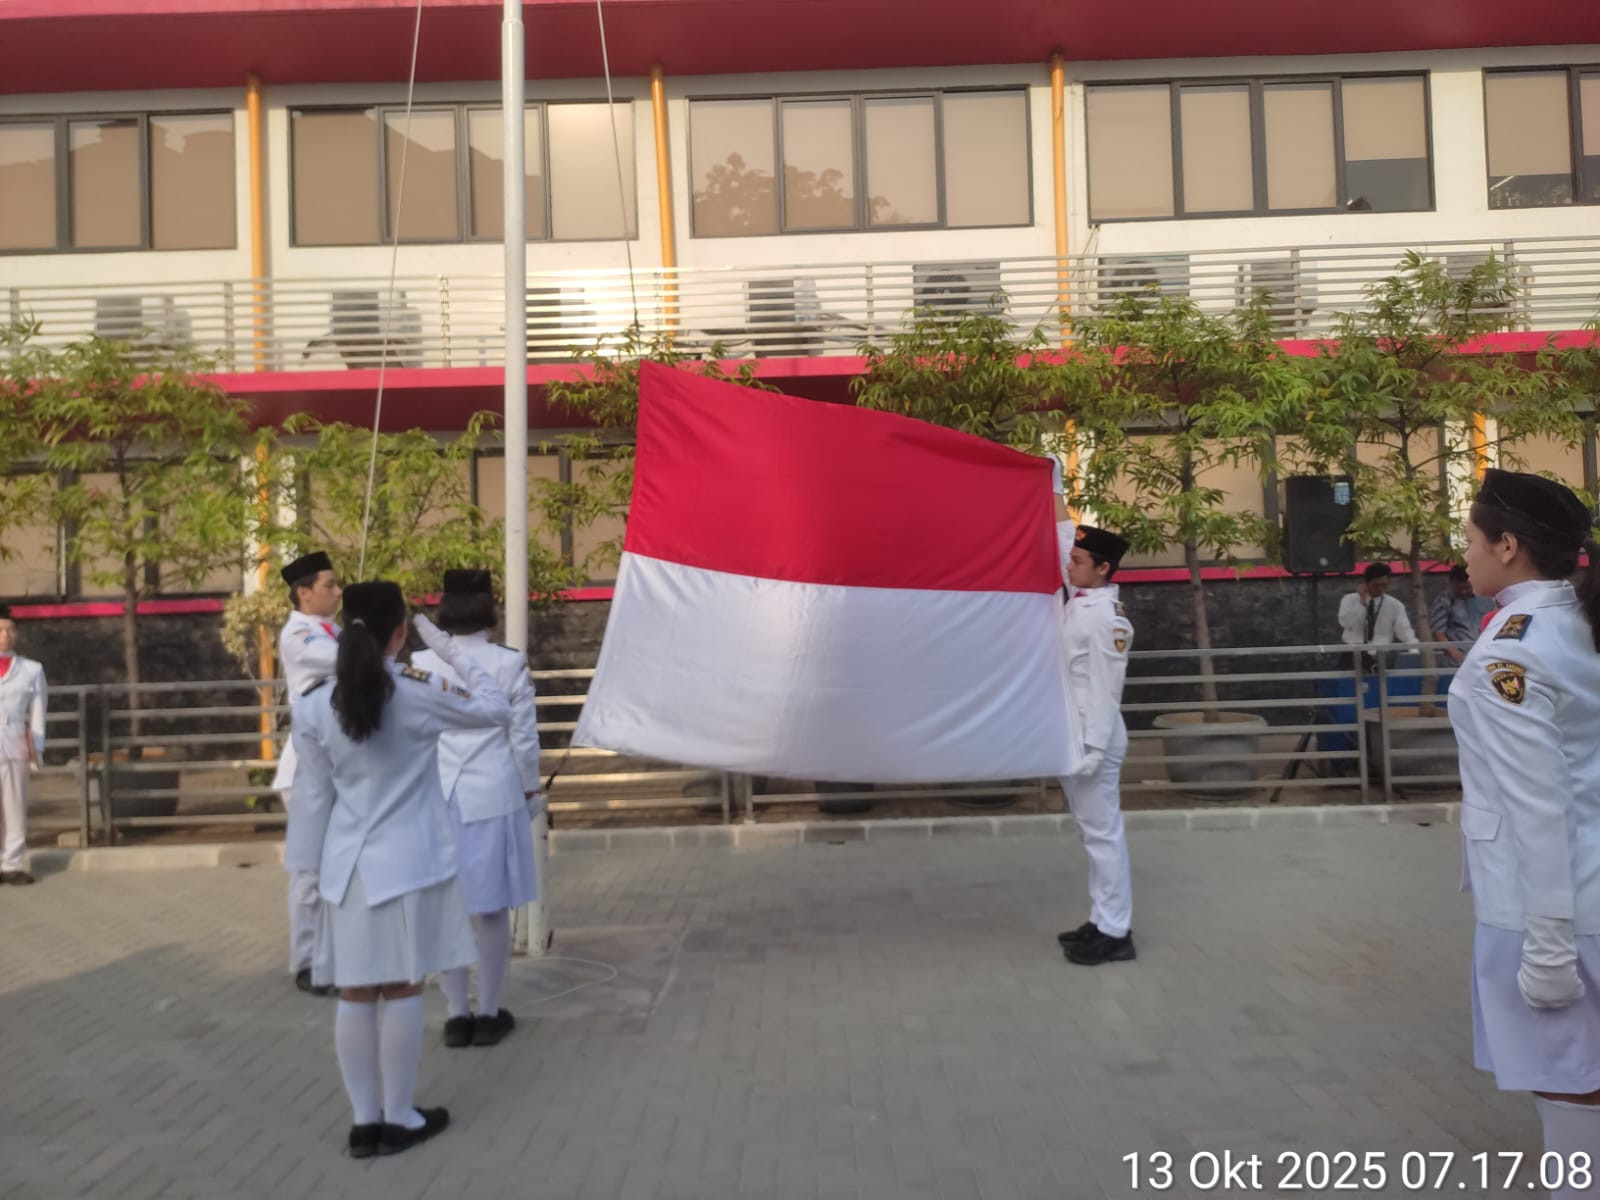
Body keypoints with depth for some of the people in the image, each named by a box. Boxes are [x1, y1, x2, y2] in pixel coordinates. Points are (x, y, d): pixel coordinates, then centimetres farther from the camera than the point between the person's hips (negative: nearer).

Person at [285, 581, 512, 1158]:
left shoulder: (315, 707, -2)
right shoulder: (420, 694, -9)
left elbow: (313, 796, 3)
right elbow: (495, 710, 6)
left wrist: (313, 867, 12)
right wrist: (453, 654, 10)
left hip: (347, 865, 3)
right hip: (408, 862, -3)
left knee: (354, 994, 10)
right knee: (402, 991, 7)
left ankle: (364, 1121, 20)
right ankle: (399, 1120, 17)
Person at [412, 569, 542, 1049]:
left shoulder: (420, 664, -4)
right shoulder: (509, 664, -8)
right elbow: (524, 738, -3)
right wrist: (530, 790, 12)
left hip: (436, 797, 2)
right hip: (493, 795, -1)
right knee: (491, 908, 9)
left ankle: (457, 1015, 18)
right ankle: (487, 1014, 17)